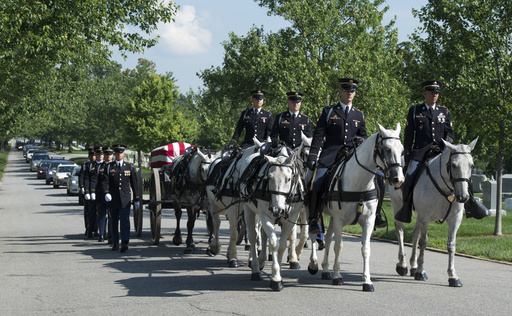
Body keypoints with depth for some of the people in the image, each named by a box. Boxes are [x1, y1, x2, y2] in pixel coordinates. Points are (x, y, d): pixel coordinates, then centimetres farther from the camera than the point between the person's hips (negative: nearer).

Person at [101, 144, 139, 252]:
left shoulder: (129, 167, 9)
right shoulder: (109, 167, 6)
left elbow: (134, 183, 11)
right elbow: (104, 181, -1)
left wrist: (136, 199, 10)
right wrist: (106, 193, -18)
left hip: (125, 199, -1)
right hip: (113, 199, 1)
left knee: (125, 221, -12)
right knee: (114, 221, 7)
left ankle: (125, 243, -19)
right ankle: (115, 243, 16)